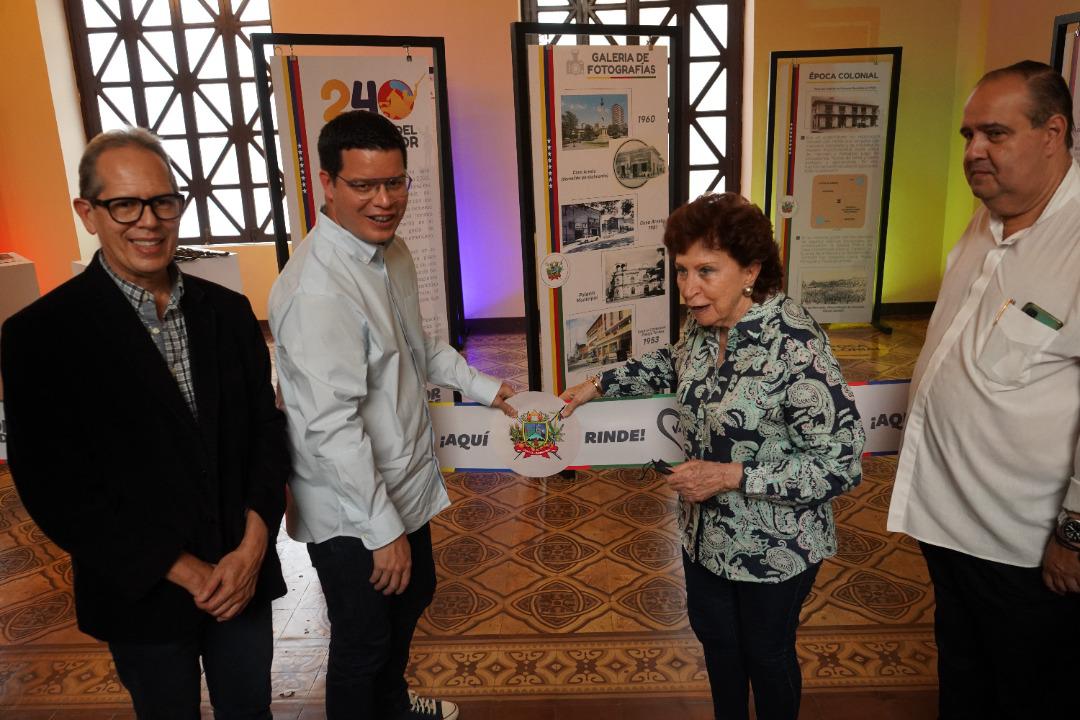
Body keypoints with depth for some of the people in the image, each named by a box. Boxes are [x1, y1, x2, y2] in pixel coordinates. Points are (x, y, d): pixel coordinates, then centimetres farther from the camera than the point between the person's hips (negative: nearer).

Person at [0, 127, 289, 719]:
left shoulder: (227, 311, -1)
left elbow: (266, 428, 1)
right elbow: (52, 487, -13)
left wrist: (253, 545, -12)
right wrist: (183, 570, -14)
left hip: (243, 573, 3)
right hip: (143, 593, -3)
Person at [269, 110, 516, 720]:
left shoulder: (392, 250, 0)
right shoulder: (319, 290, -29)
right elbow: (332, 426, -29)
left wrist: (480, 385, 11)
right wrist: (382, 531, -23)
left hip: (406, 485, 10)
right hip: (352, 514, -9)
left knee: (414, 596, 29)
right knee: (362, 646, 12)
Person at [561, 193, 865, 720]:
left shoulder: (795, 348, -31)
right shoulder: (705, 322, -8)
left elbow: (841, 465, -27)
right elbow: (675, 364, 15)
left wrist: (731, 476, -28)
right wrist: (599, 385, 10)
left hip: (774, 548, -7)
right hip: (705, 530, 7)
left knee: (765, 654, 18)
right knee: (712, 635, 26)